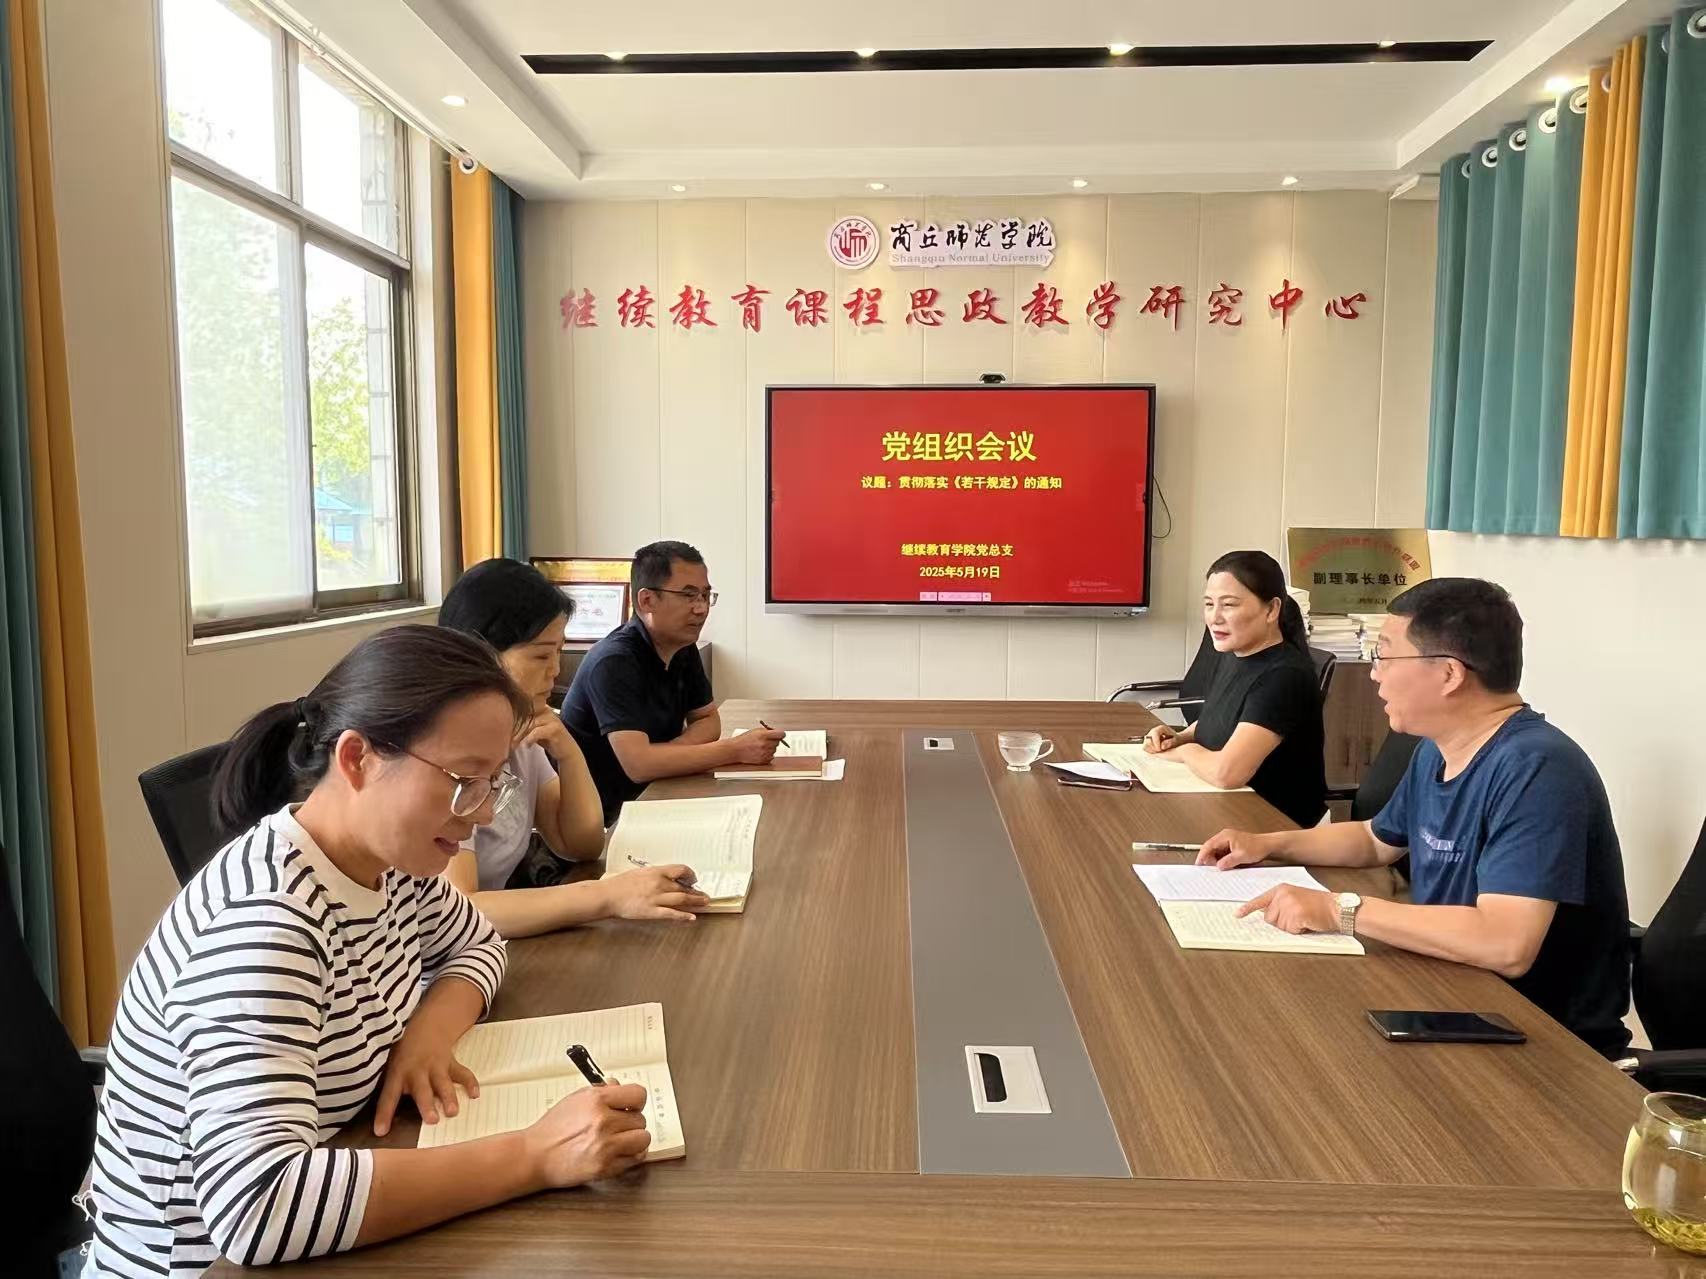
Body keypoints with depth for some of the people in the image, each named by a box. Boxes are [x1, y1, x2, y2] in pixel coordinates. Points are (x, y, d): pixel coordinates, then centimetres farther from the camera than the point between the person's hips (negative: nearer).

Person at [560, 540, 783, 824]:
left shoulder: (684, 648, 3)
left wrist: (665, 755, -12)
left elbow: (707, 720, 10)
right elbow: (638, 764, -30)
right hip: (603, 814, -8)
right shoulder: (614, 662, -23)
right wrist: (736, 750, -27)